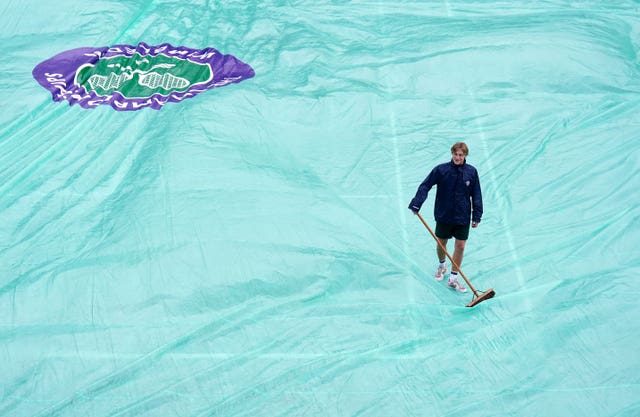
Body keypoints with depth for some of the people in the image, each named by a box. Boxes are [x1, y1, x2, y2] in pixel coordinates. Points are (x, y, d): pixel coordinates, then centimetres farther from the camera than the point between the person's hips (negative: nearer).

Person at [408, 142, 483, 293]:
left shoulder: (471, 172, -5)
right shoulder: (441, 169, -10)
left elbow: (476, 195, 1)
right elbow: (425, 186, -10)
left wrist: (477, 216, 1)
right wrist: (416, 204, -22)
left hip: (463, 217, 1)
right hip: (444, 215, 0)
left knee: (460, 246, 2)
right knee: (441, 244, 13)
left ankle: (453, 279, 14)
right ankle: (442, 265, 44)